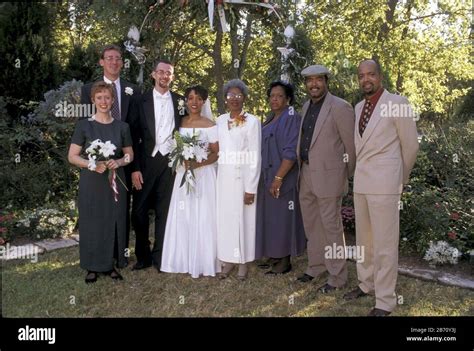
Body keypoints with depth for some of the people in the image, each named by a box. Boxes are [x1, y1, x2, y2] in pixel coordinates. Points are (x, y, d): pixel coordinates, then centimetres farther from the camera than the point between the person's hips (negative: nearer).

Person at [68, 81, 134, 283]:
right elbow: (72, 156, -2)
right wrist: (91, 164, -18)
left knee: (114, 222, 5)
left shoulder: (122, 127, 5)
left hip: (115, 182, 2)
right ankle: (92, 267, 16)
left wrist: (118, 162, -10)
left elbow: (130, 155, 11)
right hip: (91, 183, -2)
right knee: (92, 224, 2)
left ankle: (110, 264, 21)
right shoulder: (84, 125, -1)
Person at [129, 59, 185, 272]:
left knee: (164, 212, 7)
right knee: (139, 211, 2)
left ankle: (159, 256, 18)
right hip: (146, 162, -1)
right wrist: (135, 168, -6)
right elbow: (134, 136, 0)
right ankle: (143, 256, 18)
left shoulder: (180, 101, 7)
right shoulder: (142, 101, 3)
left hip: (170, 162, 1)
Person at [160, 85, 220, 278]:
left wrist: (197, 164, -20)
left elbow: (216, 154, -6)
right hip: (182, 175, 4)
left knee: (202, 218, 0)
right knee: (182, 218, 8)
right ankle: (184, 260, 21)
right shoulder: (180, 123, 7)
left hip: (202, 176, -4)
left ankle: (202, 262, 12)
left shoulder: (209, 125, -6)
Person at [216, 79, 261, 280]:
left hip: (242, 178, -4)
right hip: (223, 178, 5)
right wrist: (215, 178, 8)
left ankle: (243, 262, 18)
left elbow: (255, 157, -10)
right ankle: (228, 260, 21)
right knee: (224, 218, 8)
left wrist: (251, 188, -14)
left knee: (242, 219, 3)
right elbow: (216, 151, 11)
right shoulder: (220, 120, 8)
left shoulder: (252, 121, -8)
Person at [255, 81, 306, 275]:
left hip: (281, 179, -9)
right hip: (266, 178, 9)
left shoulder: (291, 118, -12)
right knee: (271, 218, 13)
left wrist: (278, 178, -23)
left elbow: (290, 152, -19)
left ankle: (283, 263, 10)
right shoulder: (270, 120, 14)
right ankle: (274, 258, 24)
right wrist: (266, 178, 12)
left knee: (281, 218, -1)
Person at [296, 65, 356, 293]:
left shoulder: (340, 107, -11)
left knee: (331, 226, 1)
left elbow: (351, 145, -7)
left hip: (328, 176, -7)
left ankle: (337, 276, 15)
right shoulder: (306, 106, 11)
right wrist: (303, 169, 13)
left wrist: (346, 176, 2)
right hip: (306, 175, 7)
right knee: (311, 225, 16)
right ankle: (316, 266, 33)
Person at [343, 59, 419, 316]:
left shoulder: (398, 103, -7)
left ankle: (385, 301, 9)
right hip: (360, 182, 7)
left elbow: (410, 145, 0)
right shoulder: (358, 108, 12)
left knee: (384, 244, -2)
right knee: (363, 239, 16)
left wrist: (401, 178, 10)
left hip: (384, 183, -6)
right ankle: (367, 284, 33)